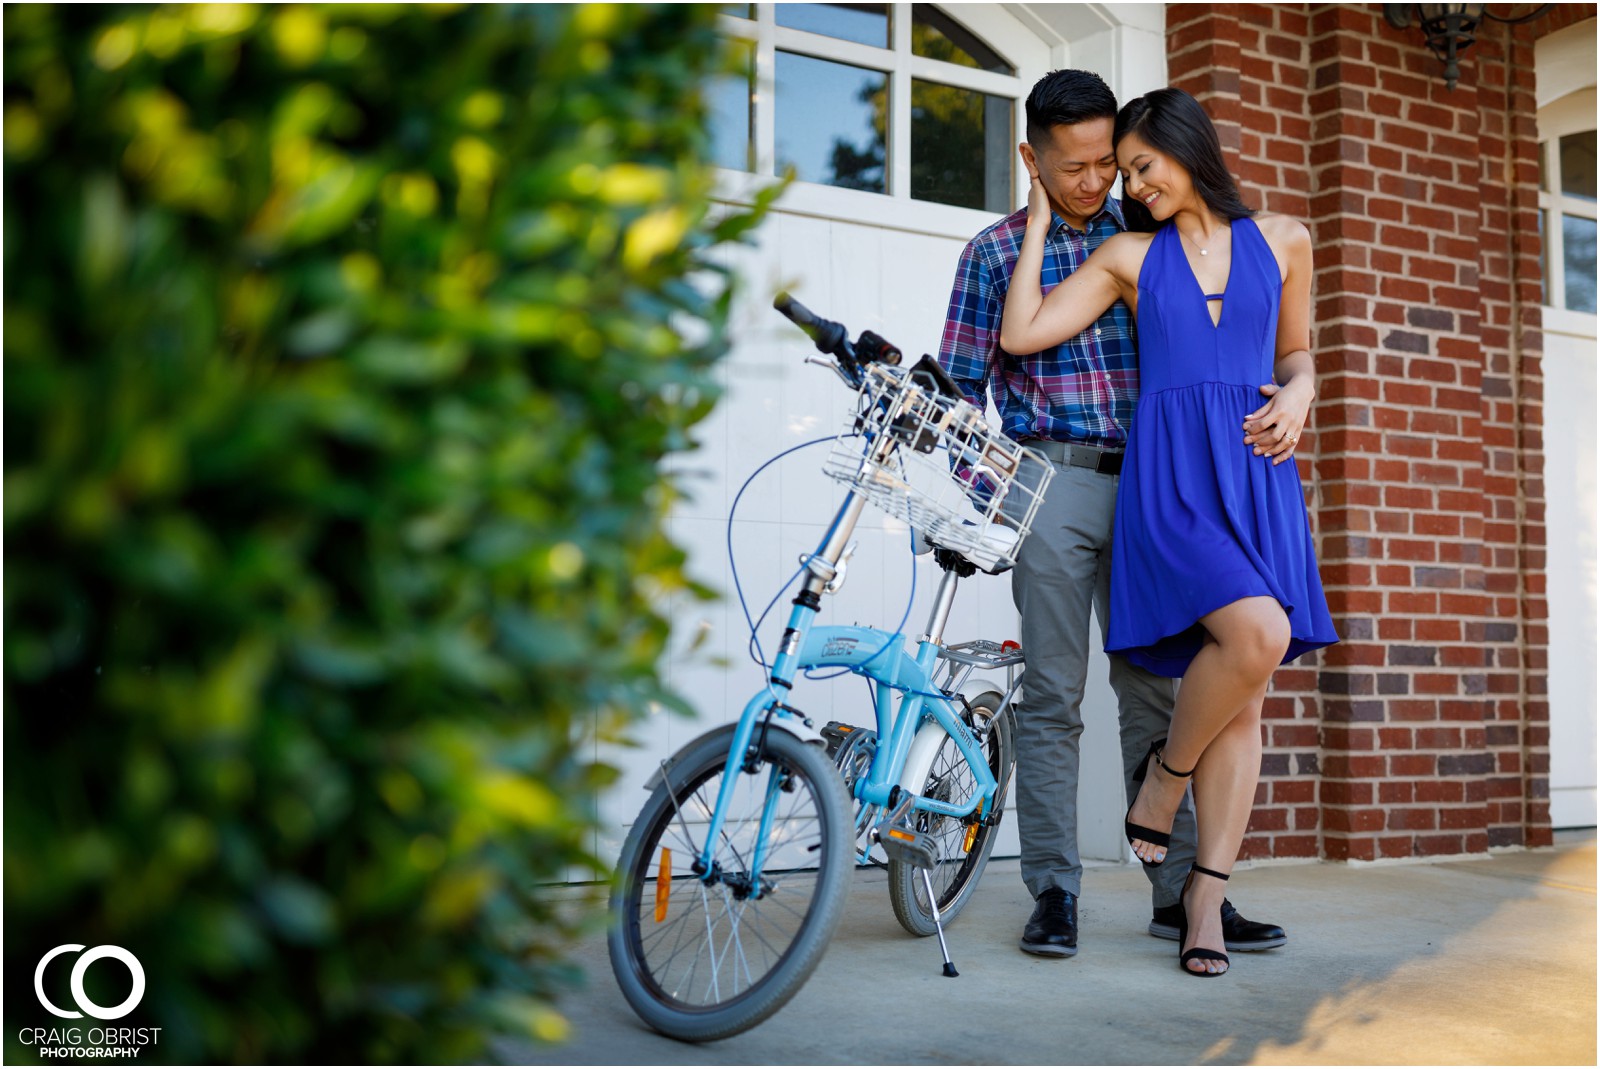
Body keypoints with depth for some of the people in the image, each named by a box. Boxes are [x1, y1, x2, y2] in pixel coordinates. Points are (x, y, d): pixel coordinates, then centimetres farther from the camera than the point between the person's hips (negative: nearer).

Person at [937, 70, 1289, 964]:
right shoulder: (996, 253, 5)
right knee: (1053, 697, -1)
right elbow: (961, 385, 5)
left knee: (1157, 694, 5)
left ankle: (1181, 890, 11)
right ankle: (1055, 893, 6)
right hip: (1055, 483, -3)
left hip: (1148, 485, 3)